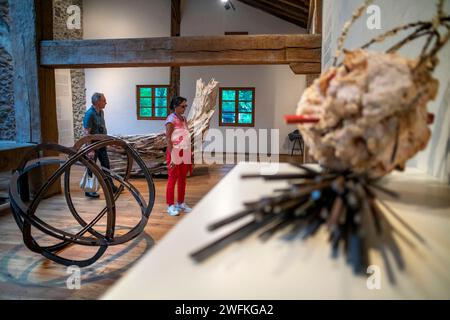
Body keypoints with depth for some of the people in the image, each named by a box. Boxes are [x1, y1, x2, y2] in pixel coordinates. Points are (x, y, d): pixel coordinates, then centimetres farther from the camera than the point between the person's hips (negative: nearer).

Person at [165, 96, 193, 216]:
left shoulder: (184, 119, 12)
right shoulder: (171, 119, -11)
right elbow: (168, 138, -16)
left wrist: (190, 155, 13)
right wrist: (172, 156, -20)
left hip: (185, 152, 7)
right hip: (175, 152, -7)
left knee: (183, 179, 12)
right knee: (173, 178, 0)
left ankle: (181, 203, 23)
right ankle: (170, 205, 8)